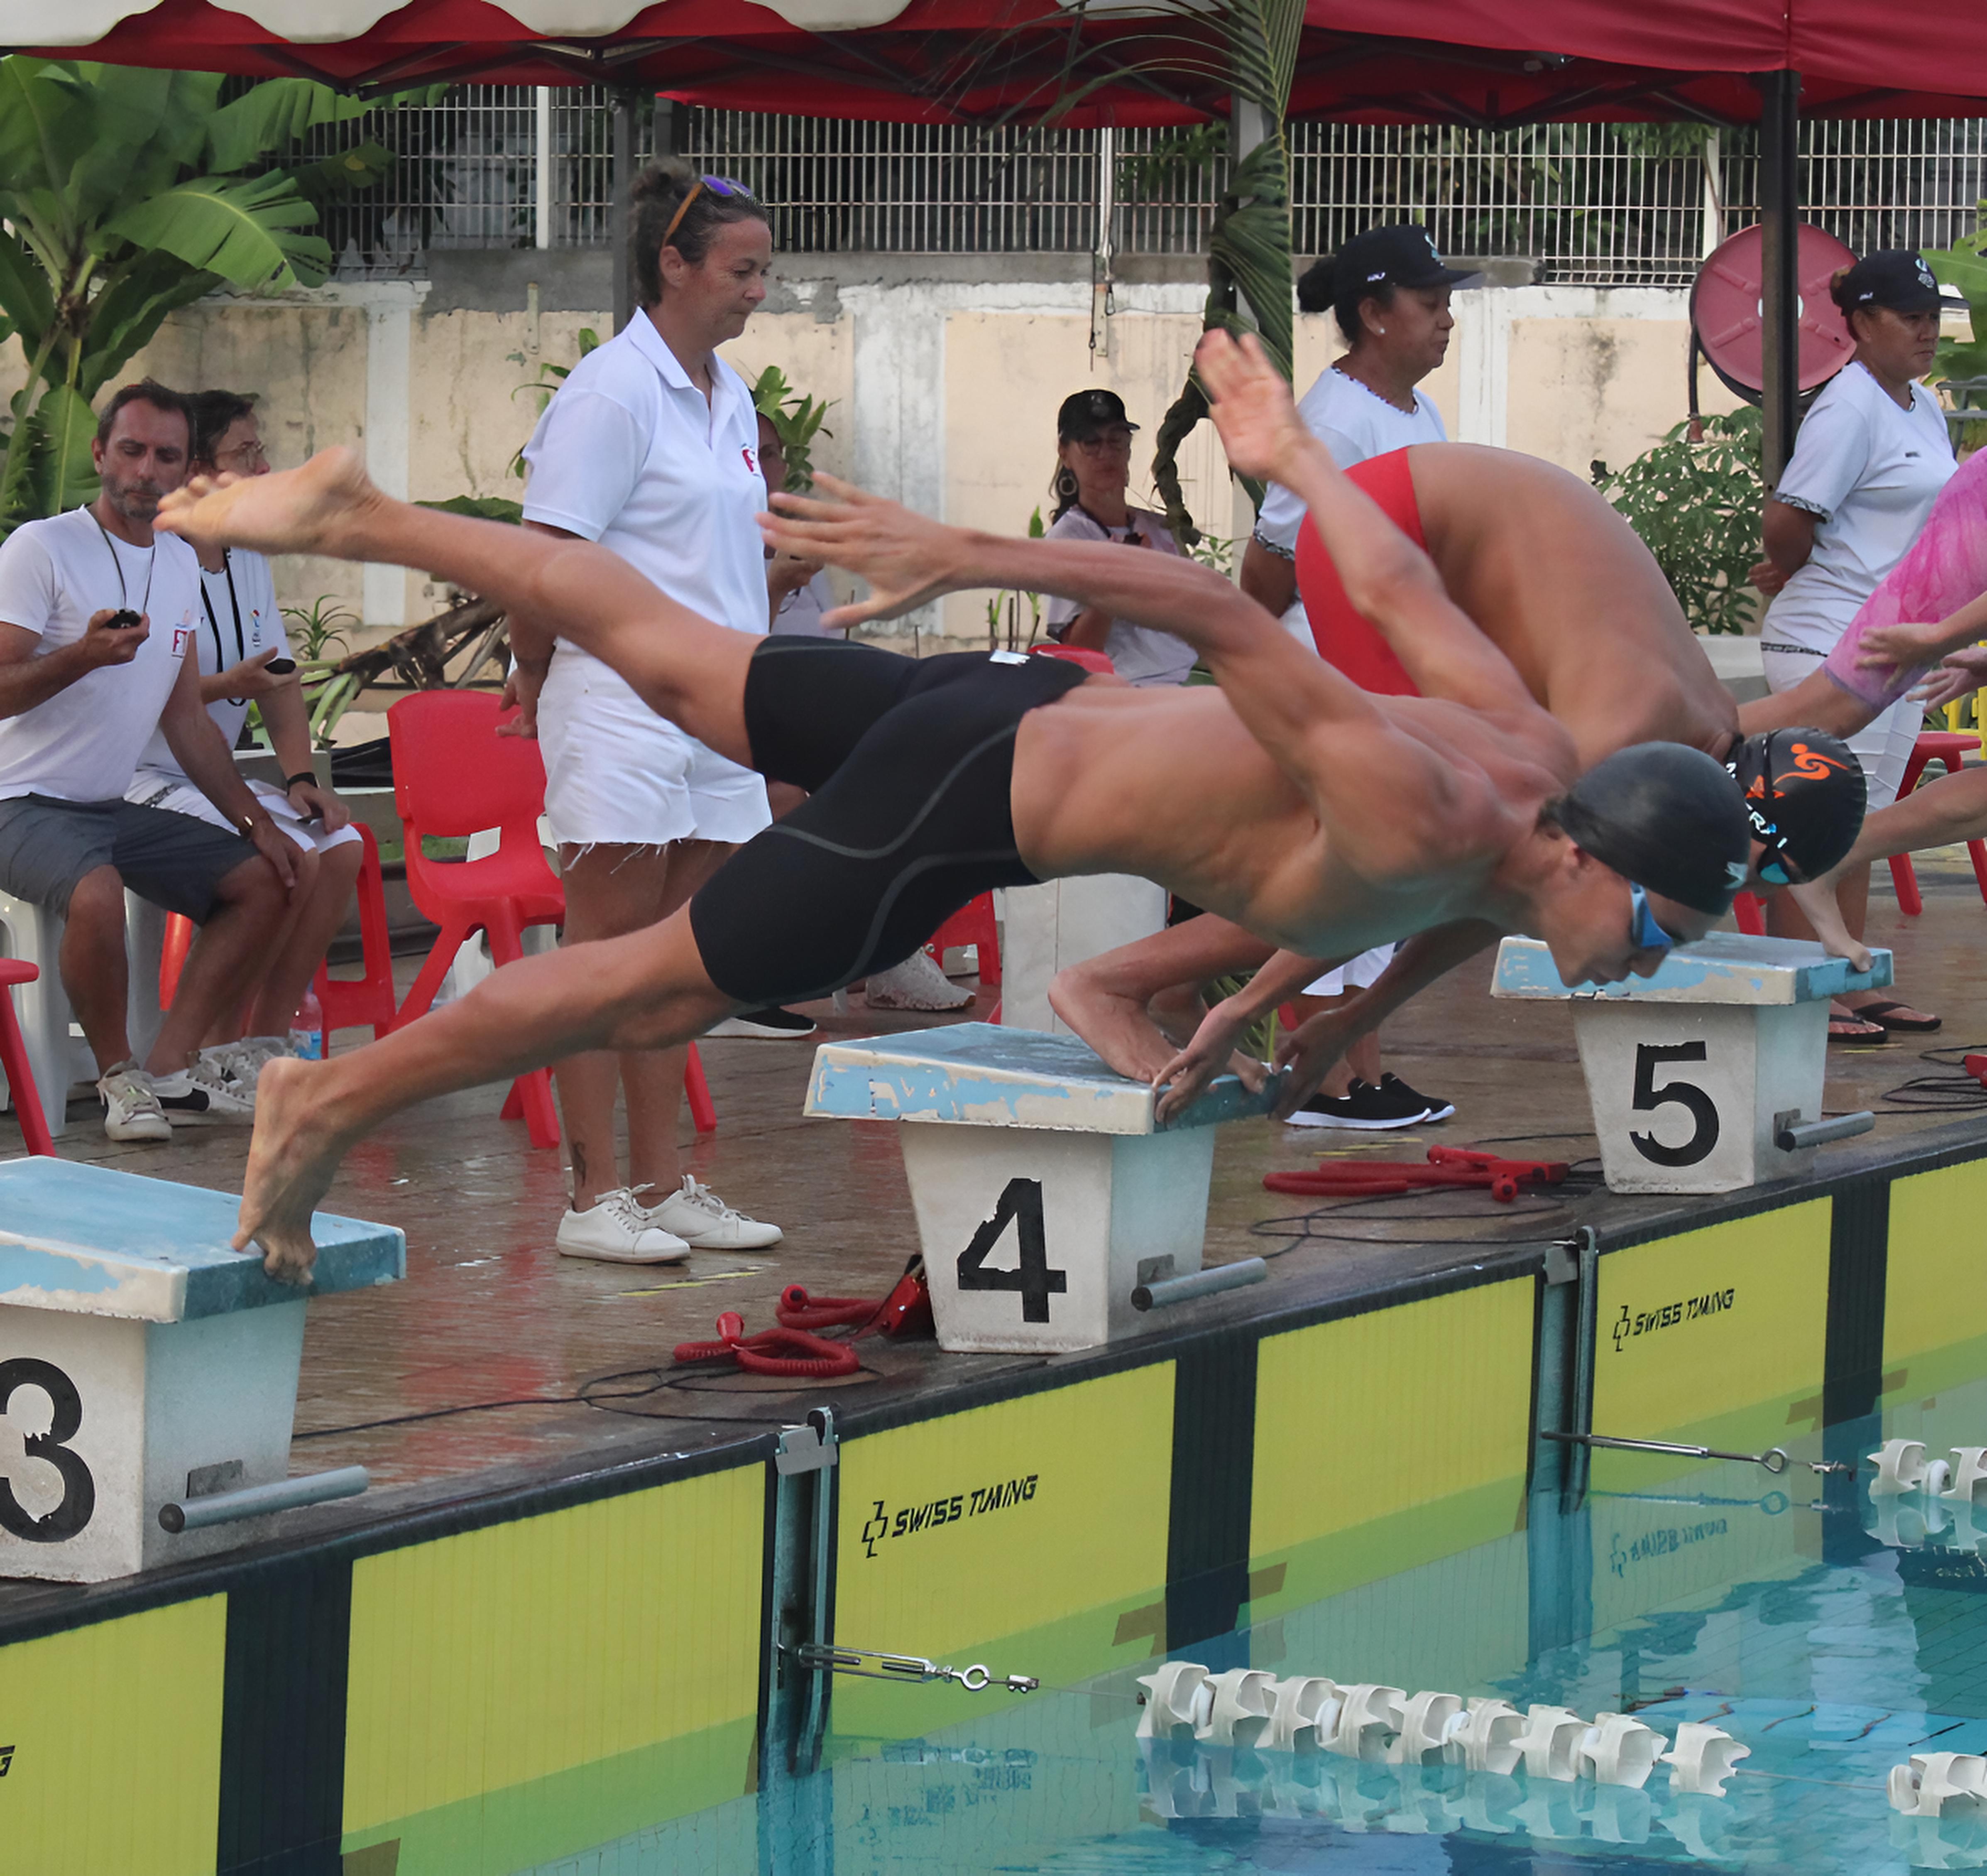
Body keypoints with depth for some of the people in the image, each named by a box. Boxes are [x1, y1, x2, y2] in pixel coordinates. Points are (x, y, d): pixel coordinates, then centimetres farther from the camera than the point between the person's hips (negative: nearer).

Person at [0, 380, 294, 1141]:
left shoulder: (180, 564, 12)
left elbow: (185, 718, 18)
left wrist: (253, 819, 10)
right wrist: (85, 656, -33)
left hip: (115, 808, 8)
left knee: (262, 882, -2)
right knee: (97, 894, -36)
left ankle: (171, 1068, -6)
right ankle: (118, 1074, -14)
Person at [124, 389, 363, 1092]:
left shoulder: (248, 560, 12)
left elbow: (280, 679, 13)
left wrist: (301, 779, 0)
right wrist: (224, 686, -30)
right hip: (143, 780, -8)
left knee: (342, 846, -11)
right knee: (290, 857, -25)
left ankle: (266, 1040, -6)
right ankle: (220, 1050, -14)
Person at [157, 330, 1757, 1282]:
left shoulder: (1532, 750, -8)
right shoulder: (1408, 827, -32)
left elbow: (1394, 584, 7)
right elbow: (1215, 612, -36)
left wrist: (1294, 457, 26)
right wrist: (977, 561, -38)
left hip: (1023, 708, 8)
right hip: (968, 797, -8)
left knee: (668, 655, 22)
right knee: (658, 990, 3)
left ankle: (354, 517, 33)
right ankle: (334, 1100, 15)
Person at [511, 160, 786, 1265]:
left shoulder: (729, 396, 15)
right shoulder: (614, 394, -12)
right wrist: (539, 677, -3)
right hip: (621, 707, -8)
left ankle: (662, 1185, 15)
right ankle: (596, 1198, -1)